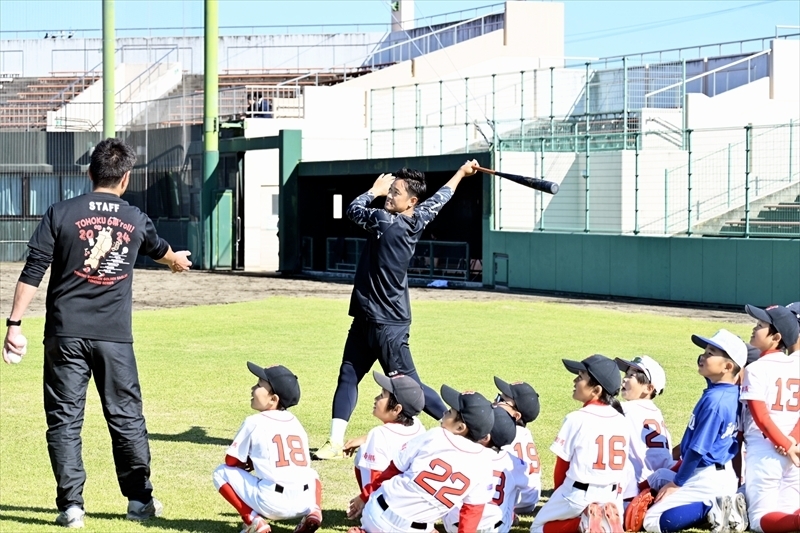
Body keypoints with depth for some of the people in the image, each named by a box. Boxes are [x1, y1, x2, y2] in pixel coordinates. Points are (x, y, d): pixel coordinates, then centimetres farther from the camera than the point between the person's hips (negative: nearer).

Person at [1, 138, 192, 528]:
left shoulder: (61, 214, -1)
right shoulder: (135, 220, 8)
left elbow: (33, 272, -6)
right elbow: (159, 249, 31)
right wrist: (177, 260, 54)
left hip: (65, 335, -1)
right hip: (114, 337, 1)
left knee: (64, 420, 4)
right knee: (127, 417, 12)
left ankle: (70, 505, 2)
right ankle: (140, 499, 19)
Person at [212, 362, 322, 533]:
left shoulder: (254, 422, 3)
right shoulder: (295, 422, 19)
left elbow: (232, 461, 10)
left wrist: (249, 463, 31)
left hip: (272, 504, -5)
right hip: (305, 502, 5)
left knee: (222, 472, 14)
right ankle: (313, 512, 10)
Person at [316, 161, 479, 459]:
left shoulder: (385, 221, -19)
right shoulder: (417, 221, 4)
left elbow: (354, 210, -2)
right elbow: (439, 198, 19)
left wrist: (374, 190, 14)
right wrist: (462, 173, 33)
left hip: (388, 324, -9)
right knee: (348, 376, 5)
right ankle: (335, 443, 2)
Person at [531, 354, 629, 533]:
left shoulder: (577, 419, -13)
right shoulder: (622, 422, 3)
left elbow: (562, 466, -4)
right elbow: (619, 464, 9)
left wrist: (561, 496, 11)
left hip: (579, 494, -5)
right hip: (611, 497, 5)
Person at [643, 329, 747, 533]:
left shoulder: (714, 400, -23)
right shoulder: (732, 393, 1)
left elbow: (698, 449, -20)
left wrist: (677, 483, -9)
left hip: (706, 479, -8)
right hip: (722, 475, 8)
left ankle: (711, 509, -14)